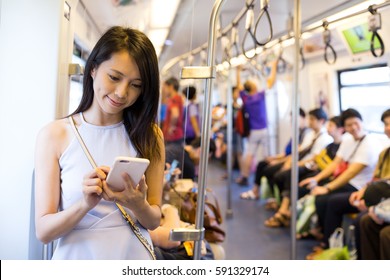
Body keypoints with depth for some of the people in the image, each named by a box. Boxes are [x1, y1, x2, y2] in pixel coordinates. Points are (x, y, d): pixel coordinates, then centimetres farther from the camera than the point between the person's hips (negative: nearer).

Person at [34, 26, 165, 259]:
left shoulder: (150, 135, -4)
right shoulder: (54, 135, -10)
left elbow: (154, 221, -1)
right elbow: (44, 231, -11)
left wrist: (138, 205, -21)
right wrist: (86, 203, -27)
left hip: (134, 259, 2)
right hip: (77, 258, -1)